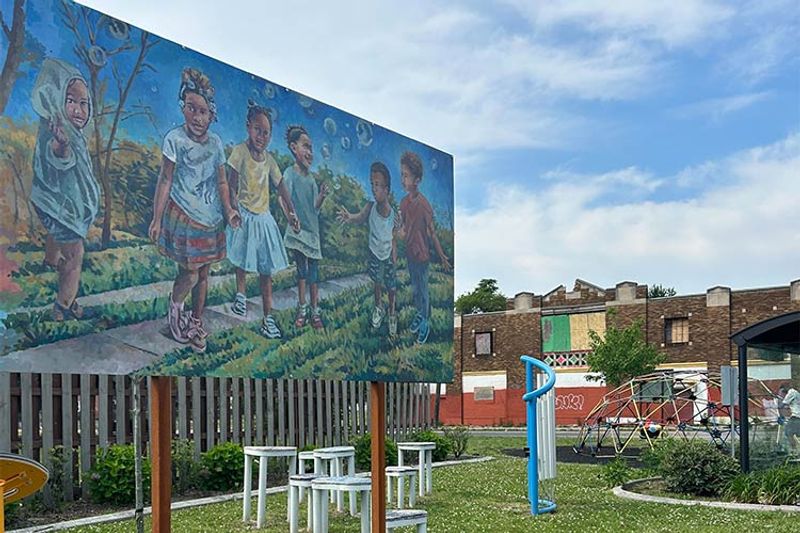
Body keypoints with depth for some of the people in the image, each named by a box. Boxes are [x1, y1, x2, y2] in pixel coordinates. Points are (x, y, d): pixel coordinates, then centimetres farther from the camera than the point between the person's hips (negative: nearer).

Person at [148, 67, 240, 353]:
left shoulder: (215, 142, 4)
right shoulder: (175, 139, -9)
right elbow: (165, 180, -8)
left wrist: (228, 210, -5)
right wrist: (156, 219, -9)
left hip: (211, 220, 5)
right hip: (183, 218, -5)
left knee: (203, 274, 12)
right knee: (190, 275, -5)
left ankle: (196, 322, 28)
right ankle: (175, 307, 25)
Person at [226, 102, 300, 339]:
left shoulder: (268, 159, 3)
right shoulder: (240, 151, -12)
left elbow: (281, 187, 8)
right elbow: (232, 184, -15)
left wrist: (291, 213, 1)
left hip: (263, 217, 4)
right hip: (244, 215, -4)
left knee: (266, 268, 5)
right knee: (241, 260, 12)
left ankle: (268, 317, 8)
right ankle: (241, 294, 38)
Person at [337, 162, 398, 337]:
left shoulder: (393, 214, -24)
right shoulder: (370, 207, -24)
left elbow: (394, 240, -13)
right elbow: (360, 217, -43)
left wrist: (394, 262, -12)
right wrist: (350, 217, -65)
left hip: (388, 256, -1)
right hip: (374, 253, 1)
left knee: (391, 286, 14)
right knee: (377, 282, 20)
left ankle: (392, 314, 39)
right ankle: (379, 308, 46)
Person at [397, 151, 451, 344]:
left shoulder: (423, 205, -24)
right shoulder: (404, 202, -5)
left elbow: (432, 233, -16)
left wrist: (442, 257, -11)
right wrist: (401, 232, -9)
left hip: (422, 255, -6)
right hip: (410, 252, 6)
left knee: (423, 289, 10)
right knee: (415, 287, 23)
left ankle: (426, 323, 28)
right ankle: (420, 314, 44)